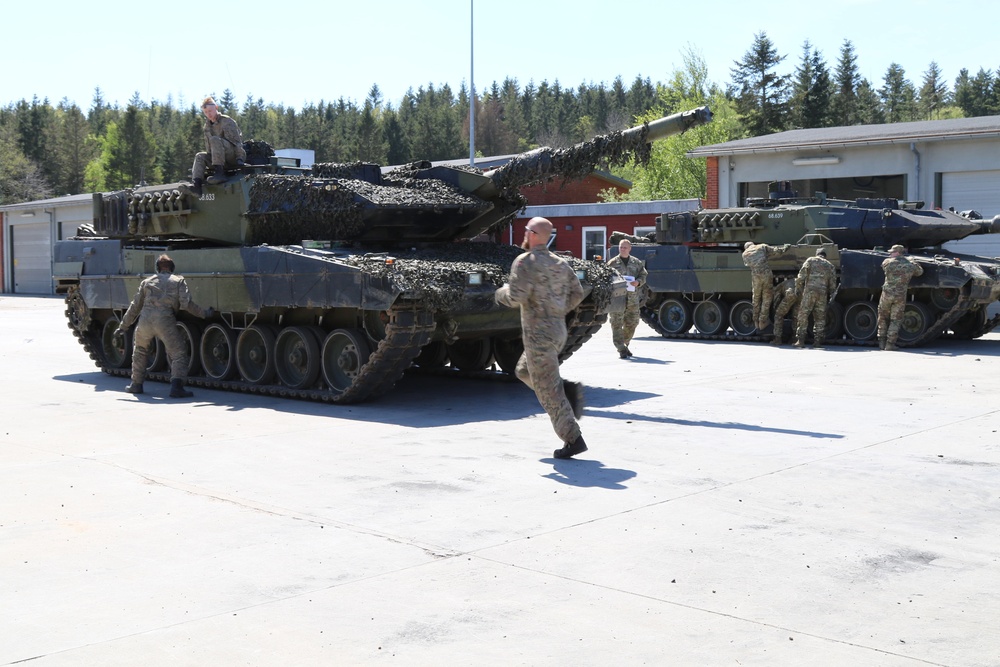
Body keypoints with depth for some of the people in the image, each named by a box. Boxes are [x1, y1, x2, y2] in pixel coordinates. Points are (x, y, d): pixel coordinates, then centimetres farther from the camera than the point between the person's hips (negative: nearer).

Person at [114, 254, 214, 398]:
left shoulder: (147, 281, 22)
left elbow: (135, 306, 22)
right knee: (179, 354, 0)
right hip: (165, 321, -4)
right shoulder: (178, 281, 13)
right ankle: (176, 386, -17)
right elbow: (186, 304, -1)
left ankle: (136, 384, 31)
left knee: (140, 352, 27)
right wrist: (204, 313, 8)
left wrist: (123, 325, 28)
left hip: (145, 321, 4)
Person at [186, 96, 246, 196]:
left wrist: (240, 158, -22)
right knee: (200, 156, -6)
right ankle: (196, 185, -29)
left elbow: (236, 141, -14)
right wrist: (209, 158, 7)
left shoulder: (227, 122, -6)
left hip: (234, 157, -7)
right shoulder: (207, 126, 16)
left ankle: (219, 173, -40)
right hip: (224, 161, 7)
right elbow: (208, 146, 20)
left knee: (215, 140, -28)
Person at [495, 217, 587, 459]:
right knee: (524, 370, 26)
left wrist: (501, 293, 0)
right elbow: (577, 294, 11)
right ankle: (569, 390, 8)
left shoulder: (525, 262, -13)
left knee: (548, 391, -2)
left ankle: (573, 440, -1)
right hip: (558, 331, 8)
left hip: (538, 334, -8)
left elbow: (516, 297, -21)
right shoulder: (560, 263, 10)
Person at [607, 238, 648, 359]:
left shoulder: (637, 263, 12)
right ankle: (621, 349, -5)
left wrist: (638, 282, -7)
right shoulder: (612, 263, 4)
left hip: (632, 298, 3)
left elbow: (643, 275, 13)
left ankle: (625, 344, 28)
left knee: (632, 322, 9)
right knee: (617, 324, -8)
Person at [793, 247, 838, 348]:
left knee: (803, 316, 0)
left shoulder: (811, 260, 9)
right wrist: (831, 296, 24)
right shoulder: (830, 266, 19)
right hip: (822, 293, 3)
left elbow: (802, 275, -2)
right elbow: (832, 285, 14)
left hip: (809, 291, -3)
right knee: (820, 318, 10)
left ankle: (800, 340, -5)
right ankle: (818, 341, 6)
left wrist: (798, 282, 15)